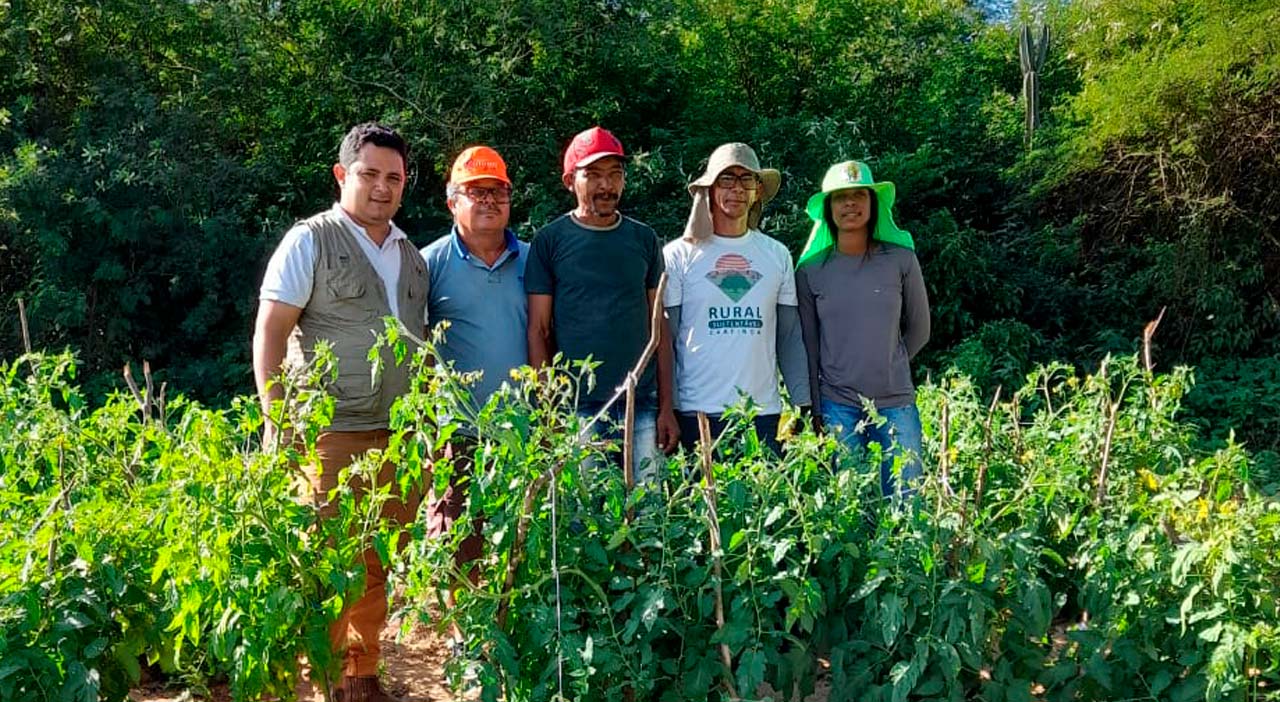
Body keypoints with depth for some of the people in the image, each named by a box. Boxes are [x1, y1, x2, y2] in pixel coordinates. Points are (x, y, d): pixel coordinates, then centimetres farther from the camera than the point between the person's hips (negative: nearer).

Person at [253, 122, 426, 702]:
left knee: (383, 566, 10)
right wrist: (276, 421, -12)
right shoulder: (311, 241, -2)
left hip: (401, 437, 5)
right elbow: (269, 334, -5)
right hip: (333, 435, -5)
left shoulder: (410, 254, 15)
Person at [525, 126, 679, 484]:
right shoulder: (550, 240, 2)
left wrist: (667, 407, 5)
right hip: (577, 406, -2)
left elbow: (659, 329, 10)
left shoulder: (644, 239, 10)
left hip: (642, 404, 3)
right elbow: (538, 331, 1)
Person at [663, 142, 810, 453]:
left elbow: (790, 338, 12)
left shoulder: (777, 254, 10)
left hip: (764, 412, 3)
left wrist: (803, 405, 6)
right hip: (697, 412, -2)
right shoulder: (678, 255, 1)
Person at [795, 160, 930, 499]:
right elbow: (808, 346, 5)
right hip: (837, 406, 0)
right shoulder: (811, 271, 2)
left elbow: (918, 330, 12)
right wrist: (814, 413, 4)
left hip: (896, 403, 0)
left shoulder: (901, 260, 1)